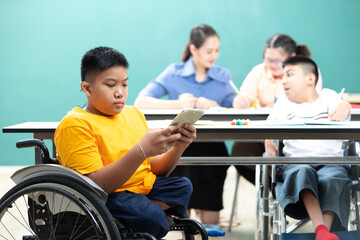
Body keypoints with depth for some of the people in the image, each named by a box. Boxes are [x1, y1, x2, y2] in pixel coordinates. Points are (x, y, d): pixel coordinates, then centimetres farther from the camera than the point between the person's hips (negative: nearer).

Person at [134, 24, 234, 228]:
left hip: (211, 145, 1)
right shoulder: (174, 73, 6)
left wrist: (210, 104, -16)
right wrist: (178, 104, -16)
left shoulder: (223, 76, 14)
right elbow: (140, 102, -6)